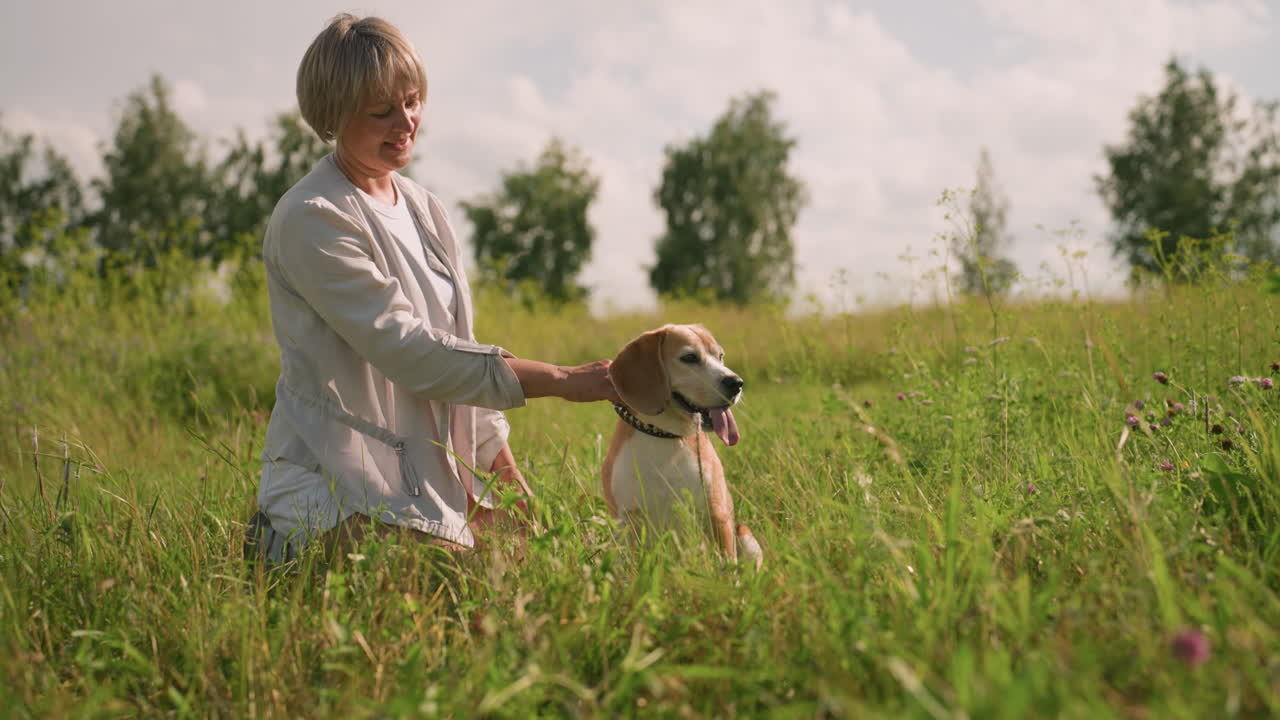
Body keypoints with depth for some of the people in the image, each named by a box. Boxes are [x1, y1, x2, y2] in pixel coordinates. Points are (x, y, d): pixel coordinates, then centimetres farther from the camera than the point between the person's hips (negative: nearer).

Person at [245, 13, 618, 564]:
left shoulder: (422, 208, 14)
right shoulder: (311, 219, -13)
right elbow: (408, 351, -20)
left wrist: (503, 467, 14)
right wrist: (562, 381, -22)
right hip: (341, 503, -9)